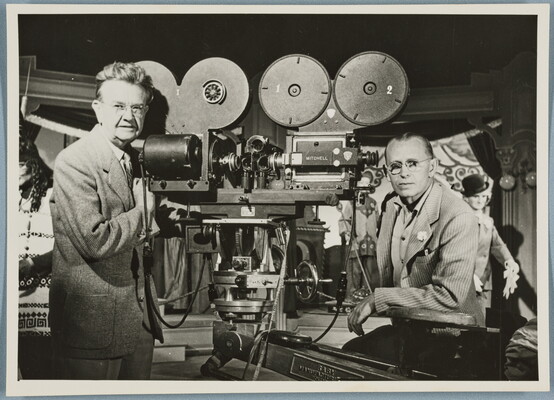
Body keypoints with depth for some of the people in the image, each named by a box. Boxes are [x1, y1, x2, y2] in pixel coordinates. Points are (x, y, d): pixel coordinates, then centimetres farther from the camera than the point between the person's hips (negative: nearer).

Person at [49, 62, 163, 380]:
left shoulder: (136, 159, 11)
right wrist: (142, 211, -11)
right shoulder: (74, 161, -16)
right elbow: (95, 240, -24)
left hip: (139, 316, 8)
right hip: (93, 320, -8)